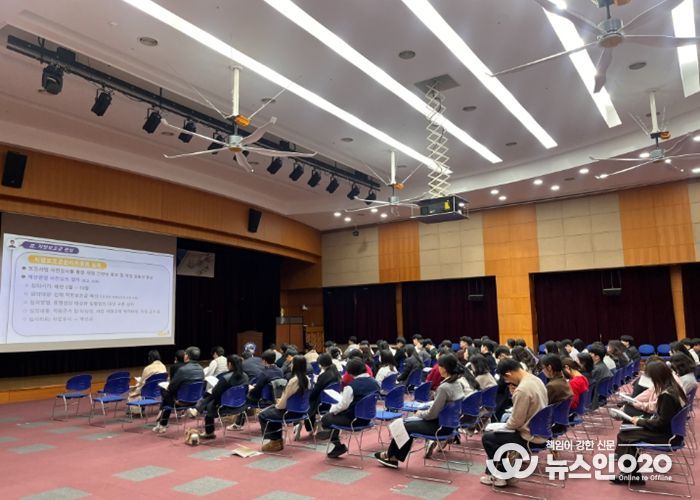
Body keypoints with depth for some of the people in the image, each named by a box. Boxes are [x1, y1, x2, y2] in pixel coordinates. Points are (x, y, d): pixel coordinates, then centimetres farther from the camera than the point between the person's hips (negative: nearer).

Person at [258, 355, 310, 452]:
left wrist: (277, 405, 3)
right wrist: (280, 401, 10)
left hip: (290, 411, -8)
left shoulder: (293, 380, -26)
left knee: (262, 415, 10)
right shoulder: (306, 379, -2)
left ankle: (275, 442, 21)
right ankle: (278, 440, 31)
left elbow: (285, 400, -17)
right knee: (270, 411, 27)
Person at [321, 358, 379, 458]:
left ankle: (339, 445, 13)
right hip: (367, 418, 8)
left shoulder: (351, 385, -22)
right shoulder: (375, 383, -2)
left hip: (352, 419, -8)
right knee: (336, 416, 26)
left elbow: (343, 405, -17)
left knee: (325, 419, 11)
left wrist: (332, 409, 4)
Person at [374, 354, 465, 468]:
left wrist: (420, 413, -2)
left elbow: (432, 414, -22)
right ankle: (394, 457, 22)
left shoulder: (444, 387, -27)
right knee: (408, 422, 16)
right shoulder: (457, 384, 1)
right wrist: (423, 412, 9)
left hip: (440, 426, -9)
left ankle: (391, 455, 29)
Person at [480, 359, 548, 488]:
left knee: (487, 437, 6)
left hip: (530, 436, -9)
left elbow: (516, 422, -20)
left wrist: (503, 427, -1)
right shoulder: (536, 380, 1)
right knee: (495, 433, 24)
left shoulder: (522, 390, -28)